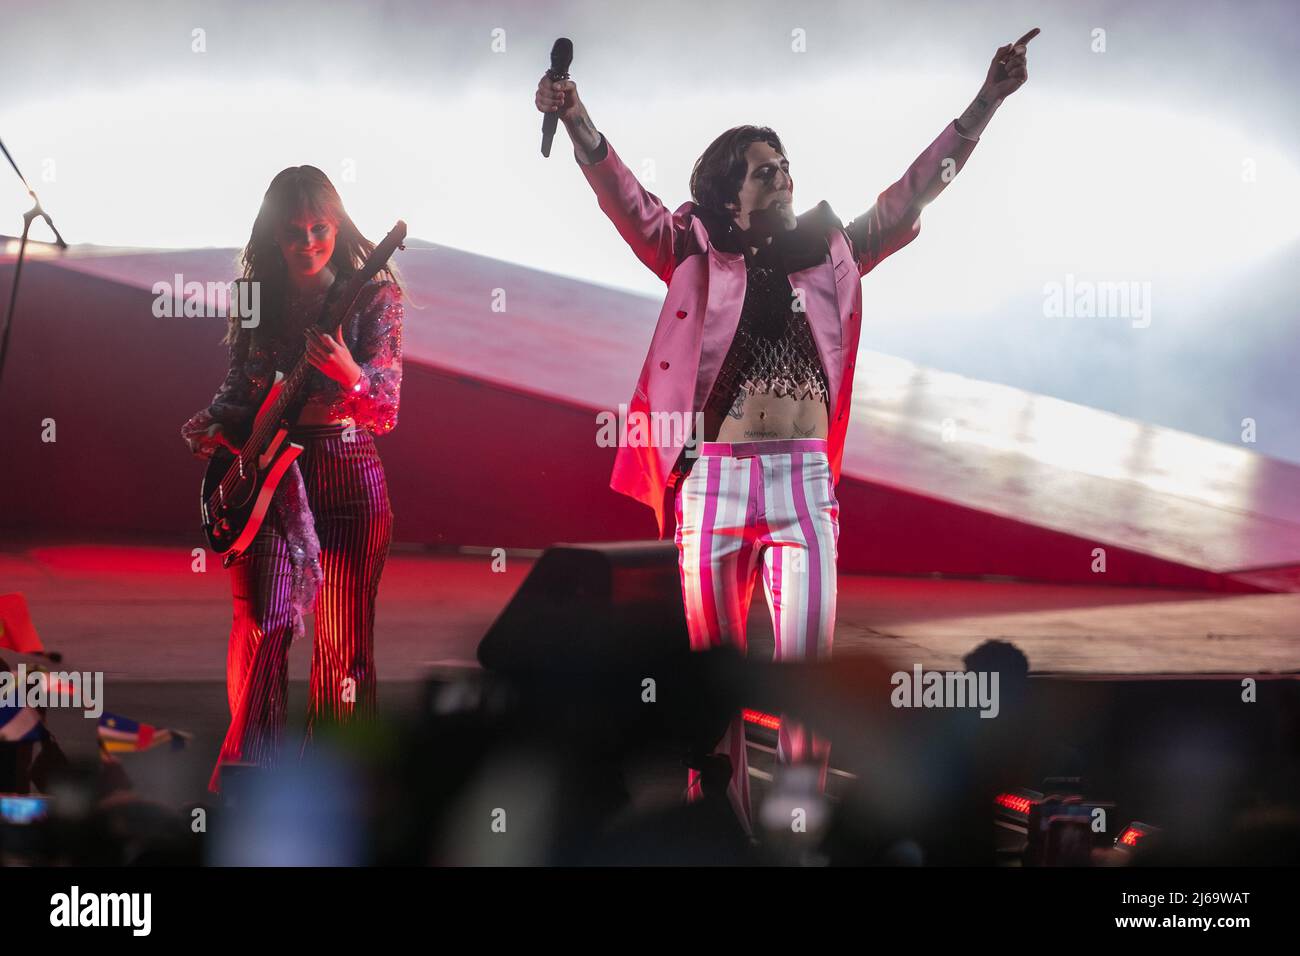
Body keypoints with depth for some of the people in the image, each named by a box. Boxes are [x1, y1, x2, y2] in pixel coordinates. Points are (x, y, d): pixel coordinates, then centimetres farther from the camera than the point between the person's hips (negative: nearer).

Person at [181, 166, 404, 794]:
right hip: (267, 476, 2)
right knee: (258, 629, -7)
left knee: (343, 642, 2)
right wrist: (212, 430, -3)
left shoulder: (372, 296, -4)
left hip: (347, 477, -2)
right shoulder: (258, 301, 5)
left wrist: (348, 374, -34)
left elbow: (386, 409, -13)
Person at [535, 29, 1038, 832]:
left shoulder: (829, 256, 11)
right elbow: (628, 201, -7)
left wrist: (986, 102, 3)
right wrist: (579, 121, -23)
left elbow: (913, 194, 9)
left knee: (807, 663, -4)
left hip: (805, 480, 1)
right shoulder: (698, 259, 5)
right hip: (714, 479, -1)